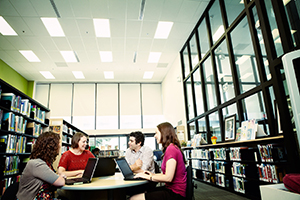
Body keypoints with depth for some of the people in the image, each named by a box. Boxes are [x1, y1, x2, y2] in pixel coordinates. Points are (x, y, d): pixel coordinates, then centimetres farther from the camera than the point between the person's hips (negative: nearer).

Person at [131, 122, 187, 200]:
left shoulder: (171, 149, -17)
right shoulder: (172, 148, 15)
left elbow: (168, 178, -22)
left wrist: (148, 177, -11)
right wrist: (153, 175, 7)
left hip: (174, 194, -10)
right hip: (171, 189, 10)